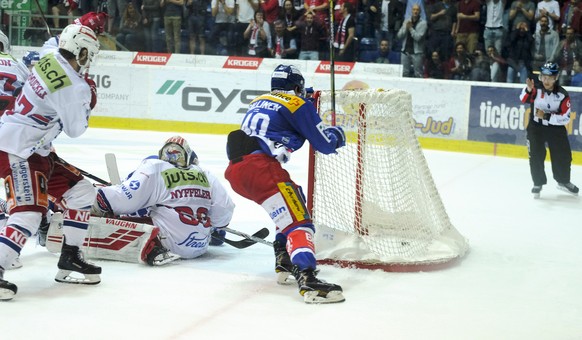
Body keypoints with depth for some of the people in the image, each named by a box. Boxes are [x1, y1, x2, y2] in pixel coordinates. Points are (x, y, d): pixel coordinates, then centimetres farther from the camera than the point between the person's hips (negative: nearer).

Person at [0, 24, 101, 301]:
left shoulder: (49, 62, 5)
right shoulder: (72, 86, -21)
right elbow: (75, 129, -11)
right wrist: (88, 99, 1)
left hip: (33, 150, 10)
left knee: (82, 192, 12)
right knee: (29, 212, -22)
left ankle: (69, 259, 18)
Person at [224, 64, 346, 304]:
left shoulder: (258, 102, 26)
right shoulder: (298, 105, 5)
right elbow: (325, 144, 6)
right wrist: (337, 134, 25)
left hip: (235, 170, 8)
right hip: (259, 167, -8)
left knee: (290, 204, 29)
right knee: (298, 221, -16)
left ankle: (284, 263, 24)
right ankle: (307, 280, -38)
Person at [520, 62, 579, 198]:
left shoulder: (563, 95, -14)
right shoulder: (536, 89, -13)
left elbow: (565, 118, -16)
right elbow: (524, 99, -32)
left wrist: (546, 116, -25)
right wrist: (529, 90, -51)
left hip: (556, 128, 1)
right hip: (536, 127, -1)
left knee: (563, 156, 7)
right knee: (536, 156, -7)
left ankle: (564, 181, 31)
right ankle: (538, 183, 11)